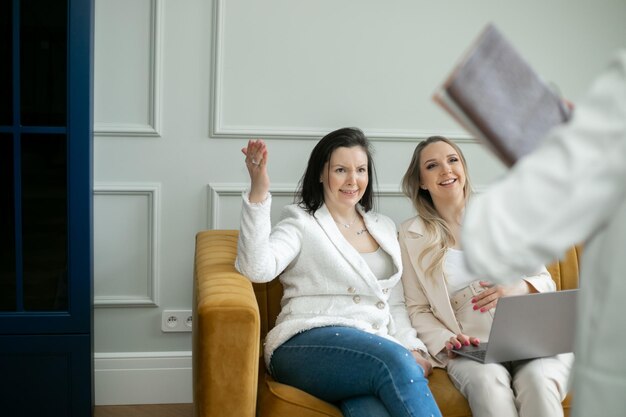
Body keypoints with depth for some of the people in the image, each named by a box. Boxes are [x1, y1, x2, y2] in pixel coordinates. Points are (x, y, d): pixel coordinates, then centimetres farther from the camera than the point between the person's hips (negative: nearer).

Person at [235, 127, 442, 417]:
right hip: (308, 344, -4)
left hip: (374, 346, 4)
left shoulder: (384, 228, 25)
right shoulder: (302, 222, 8)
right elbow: (257, 269, -12)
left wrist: (414, 349, 6)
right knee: (396, 362, -36)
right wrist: (258, 195, -22)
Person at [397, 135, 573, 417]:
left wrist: (520, 288, -10)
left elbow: (545, 281, 13)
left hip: (531, 335, 1)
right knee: (488, 382, -36)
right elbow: (418, 309, 9)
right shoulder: (412, 234, 12)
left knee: (536, 380, -33)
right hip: (472, 350, -1)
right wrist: (445, 341, -12)